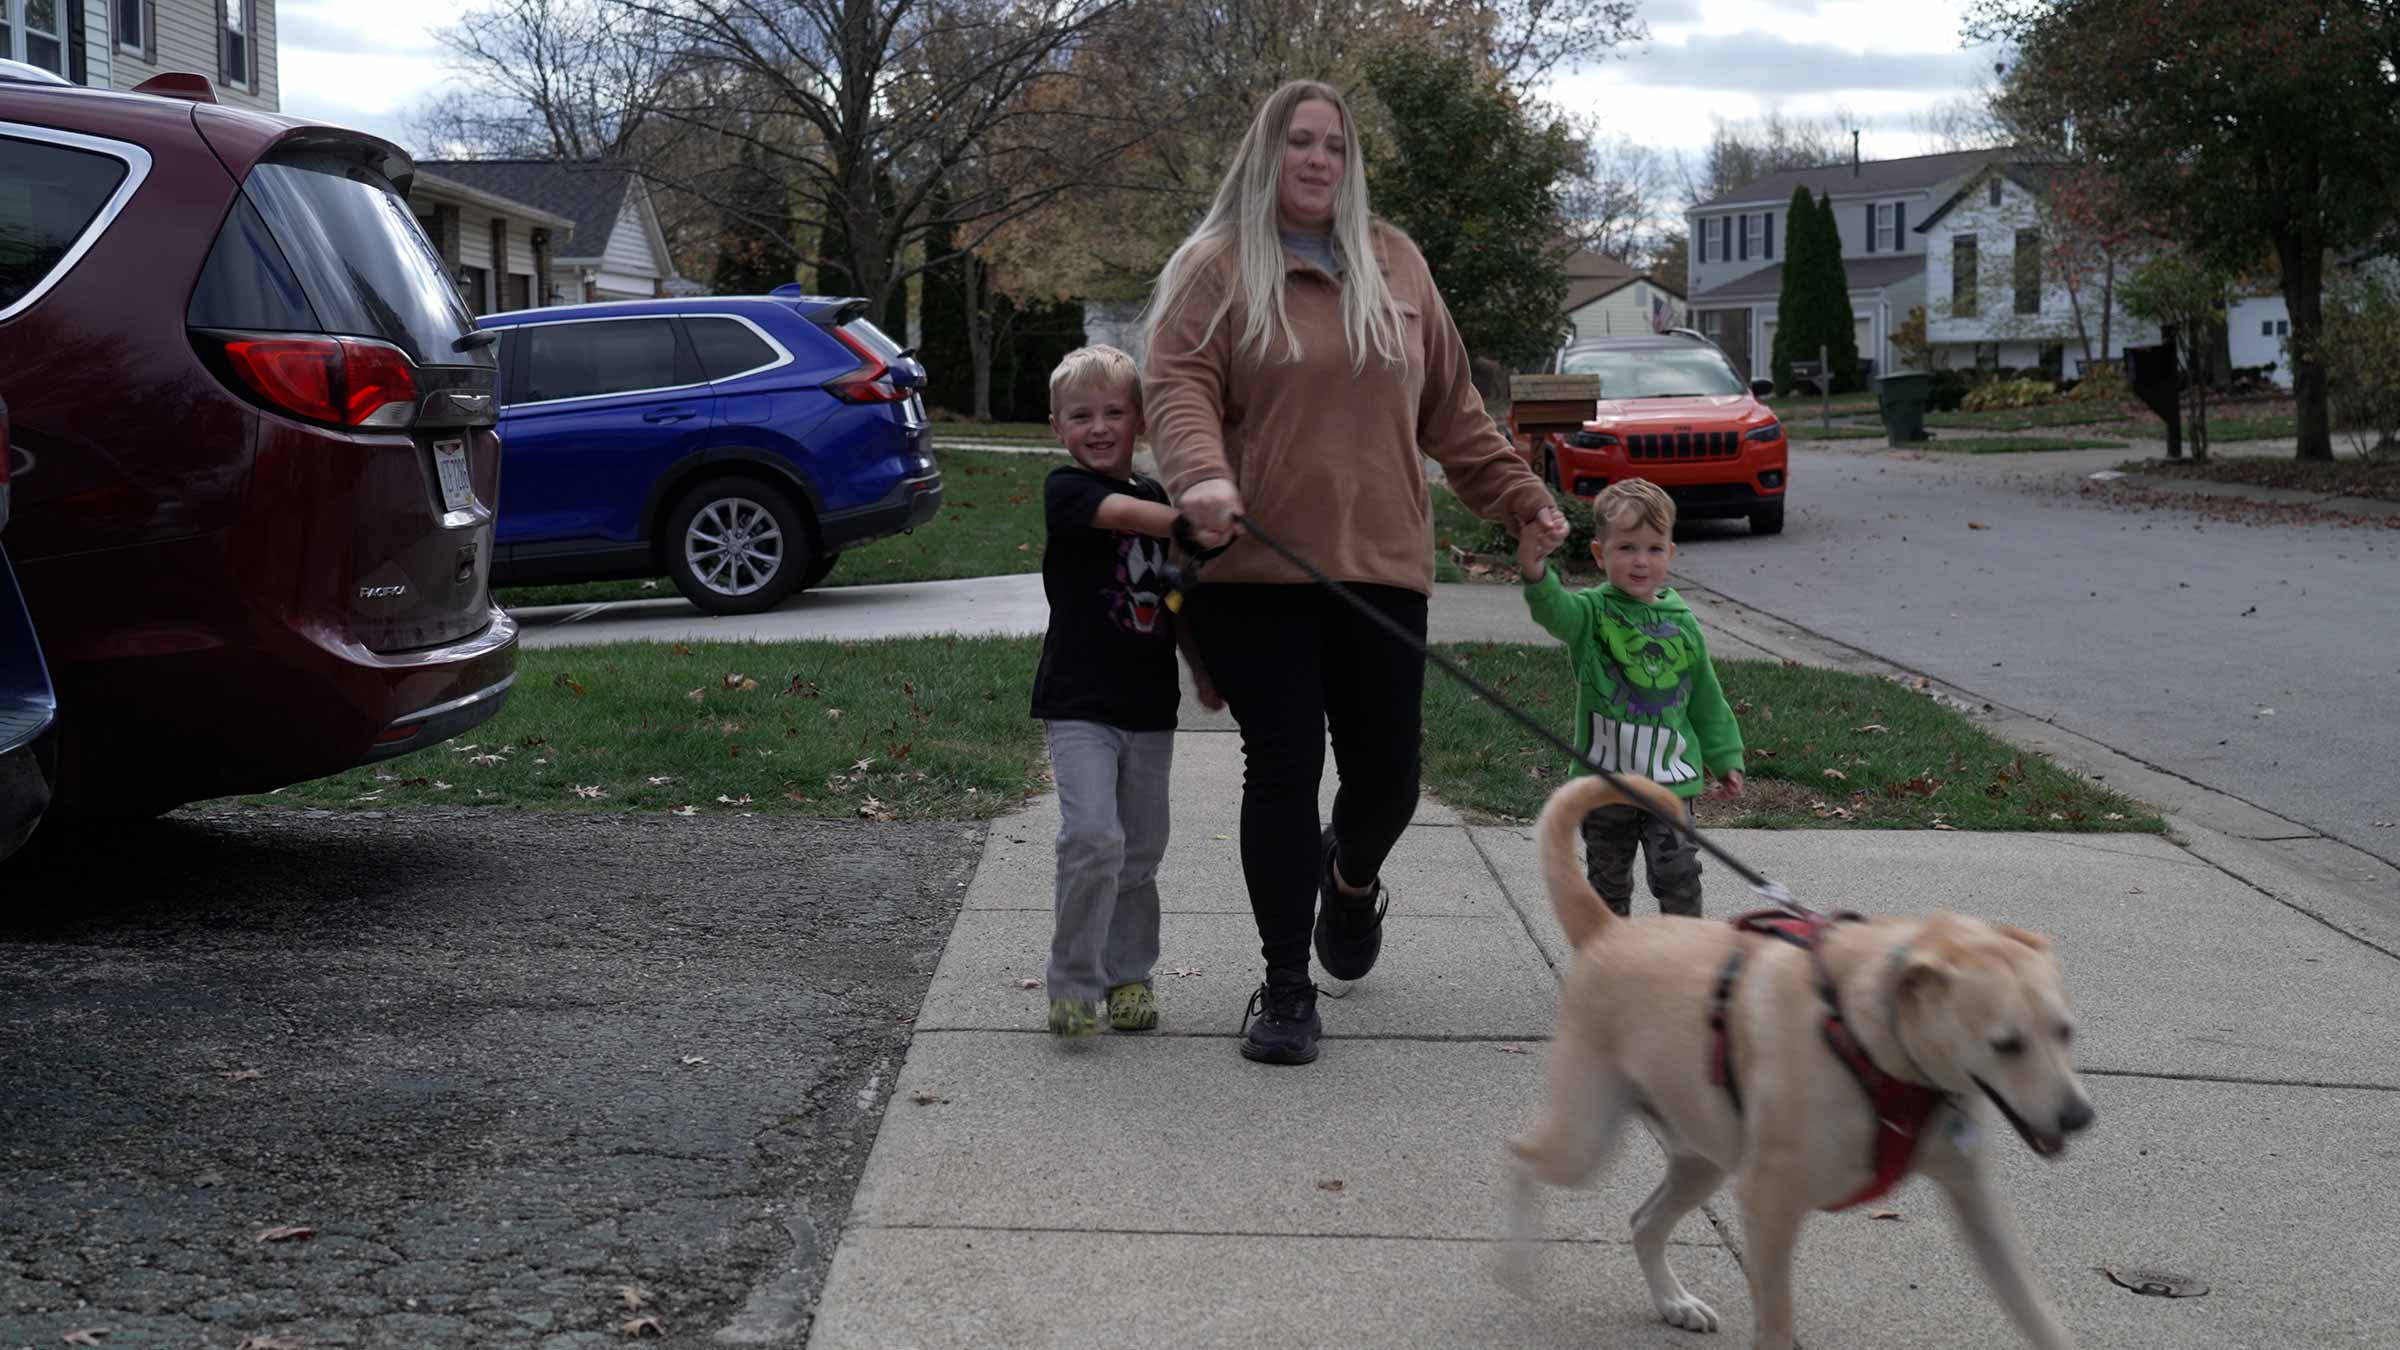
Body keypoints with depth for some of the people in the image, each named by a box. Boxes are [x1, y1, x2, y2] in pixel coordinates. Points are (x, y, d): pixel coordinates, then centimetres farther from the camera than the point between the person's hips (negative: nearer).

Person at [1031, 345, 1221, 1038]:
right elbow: (1131, 515, -25)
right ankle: (1073, 983, -5)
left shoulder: (1156, 495, 13)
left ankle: (1128, 974, 25)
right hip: (1078, 703, -6)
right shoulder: (1066, 490, -7)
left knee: (1140, 850, 11)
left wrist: (1203, 669, 15)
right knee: (1093, 838, -18)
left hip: (1149, 705, 6)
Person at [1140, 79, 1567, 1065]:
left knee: (1386, 771, 6)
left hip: (1379, 566, 4)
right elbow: (1179, 387, -12)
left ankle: (1351, 880, 42)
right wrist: (1201, 473, -31)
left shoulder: (1394, 264, 15)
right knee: (1283, 771, -2)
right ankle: (1286, 986, 10)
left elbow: (1450, 405, 19)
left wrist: (1518, 494, 15)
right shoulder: (1216, 268, 1)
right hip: (1256, 570, -3)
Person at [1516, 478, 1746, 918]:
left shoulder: (1682, 622, 3)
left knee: (1678, 876, -3)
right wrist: (1535, 574, -53)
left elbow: (1706, 697, 13)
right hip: (1604, 777, -1)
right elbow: (1555, 610, -32)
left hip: (1670, 777, 1)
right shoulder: (1592, 613, -7)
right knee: (1609, 881, 13)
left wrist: (1725, 758, 16)